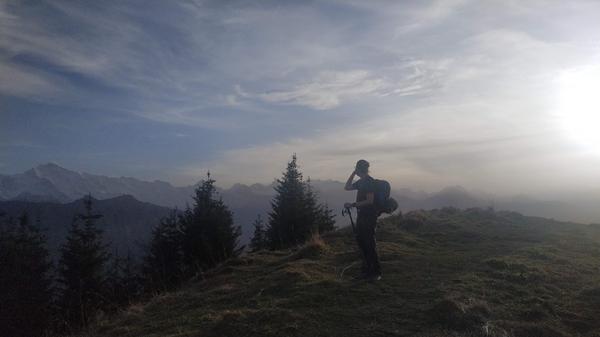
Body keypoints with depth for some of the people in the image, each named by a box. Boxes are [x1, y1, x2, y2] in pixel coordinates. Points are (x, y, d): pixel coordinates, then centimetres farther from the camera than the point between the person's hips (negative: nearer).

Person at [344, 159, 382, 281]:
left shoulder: (369, 182, -14)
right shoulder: (361, 182, 14)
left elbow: (369, 201, -20)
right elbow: (347, 187, 21)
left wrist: (353, 205, -19)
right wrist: (353, 174, 12)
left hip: (369, 216, -10)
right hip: (361, 215, 10)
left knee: (369, 244, -5)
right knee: (361, 241, 13)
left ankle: (376, 272, 3)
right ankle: (367, 270, 23)